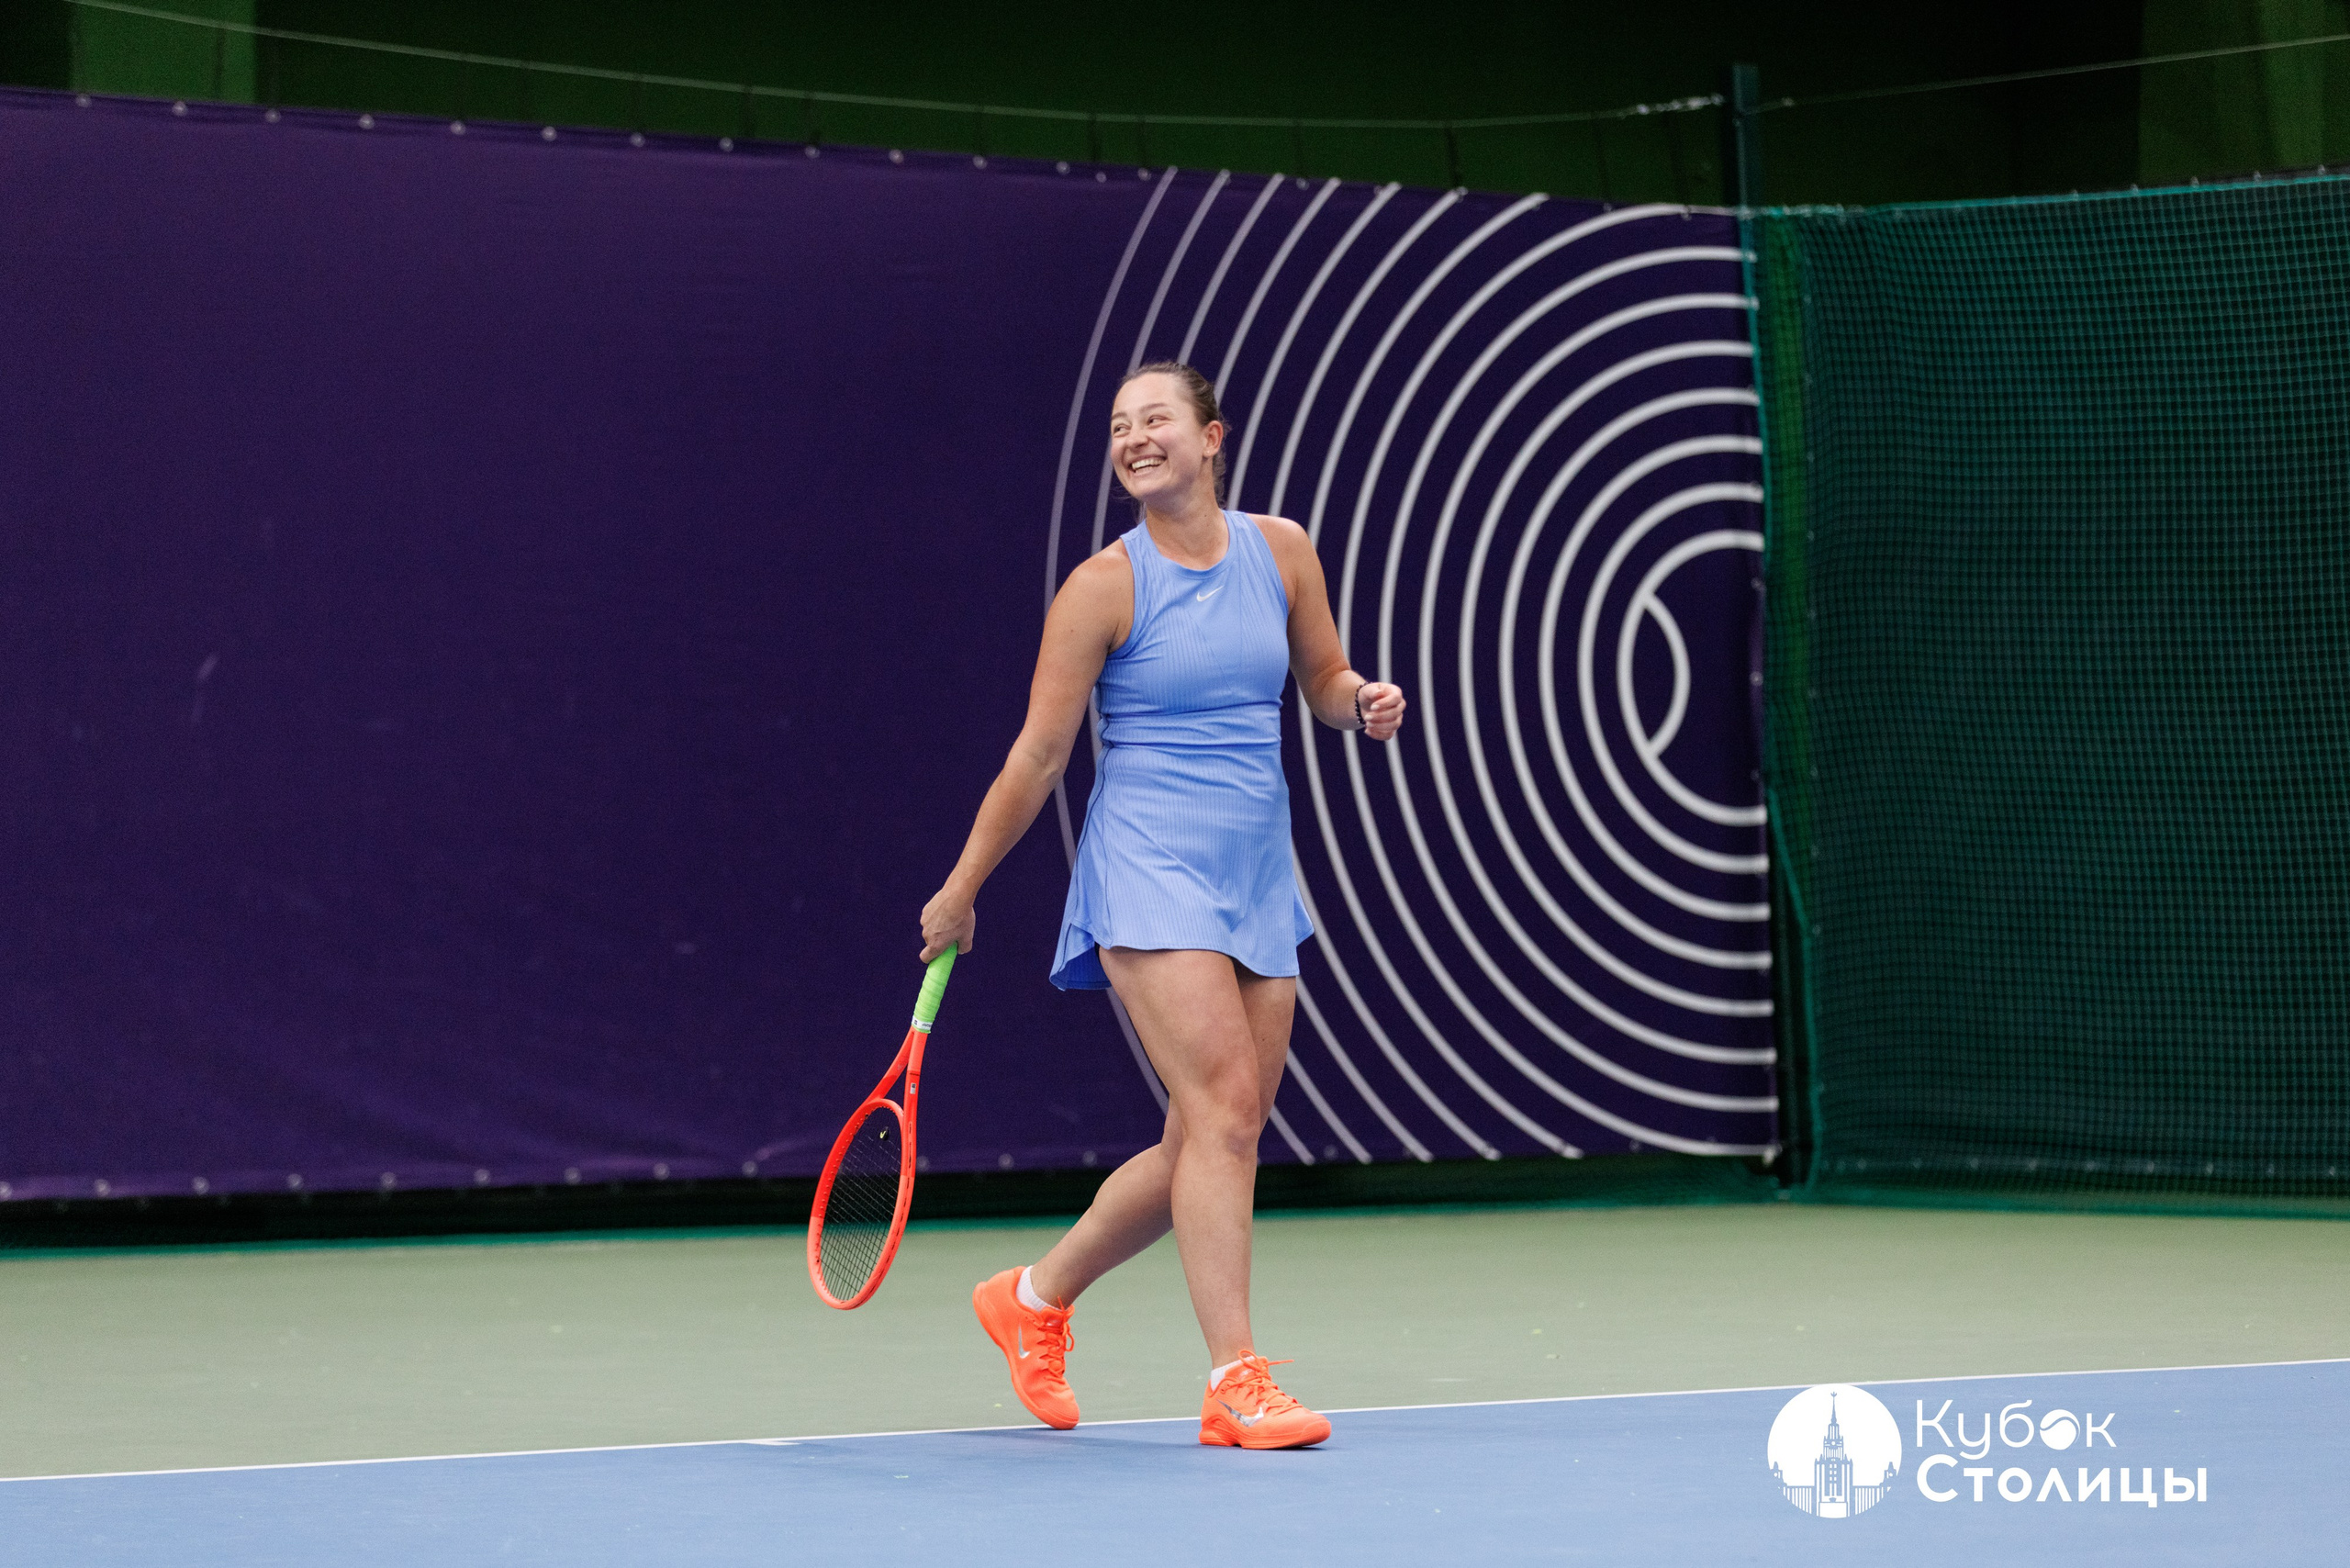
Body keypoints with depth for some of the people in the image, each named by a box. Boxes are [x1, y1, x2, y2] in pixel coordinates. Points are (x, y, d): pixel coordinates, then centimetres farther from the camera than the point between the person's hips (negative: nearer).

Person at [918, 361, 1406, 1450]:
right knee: (1224, 1105, -18)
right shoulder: (1104, 587, -6)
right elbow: (1037, 756, -1)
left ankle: (1037, 1296, 27)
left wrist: (1366, 702, -4)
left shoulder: (1279, 549, 7)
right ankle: (1234, 1382, -17)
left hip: (1256, 872, 6)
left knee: (1211, 1140, 6)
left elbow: (1324, 684, 19)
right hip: (1148, 870, -6)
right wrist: (961, 892, 2)